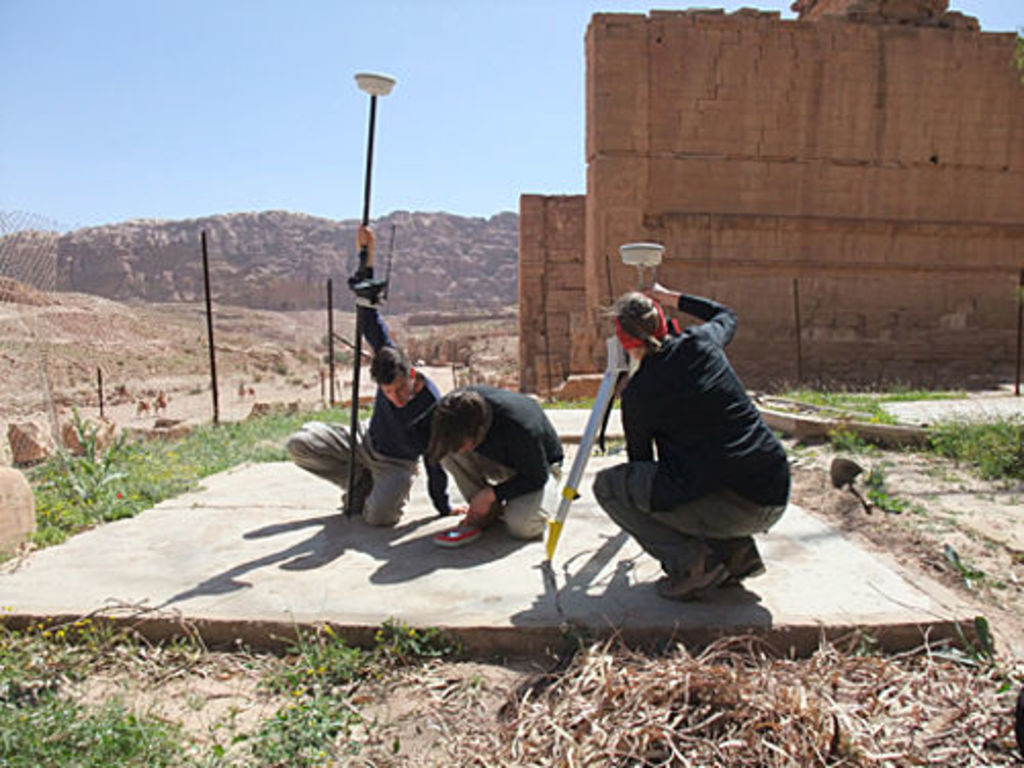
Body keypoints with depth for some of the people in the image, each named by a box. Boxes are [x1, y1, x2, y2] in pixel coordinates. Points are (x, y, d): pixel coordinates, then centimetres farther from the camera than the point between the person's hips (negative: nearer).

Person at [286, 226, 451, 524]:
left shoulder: (433, 407, -30)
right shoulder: (388, 361, -19)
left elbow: (436, 462, -20)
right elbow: (371, 321, -15)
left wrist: (444, 509, -11)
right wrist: (366, 255, -20)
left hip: (396, 466, -5)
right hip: (365, 449, 5)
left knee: (379, 515, -33)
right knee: (298, 445, -11)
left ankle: (394, 494, 5)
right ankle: (362, 484, 2)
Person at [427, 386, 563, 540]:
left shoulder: (518, 429, -41)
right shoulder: (462, 402, -25)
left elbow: (537, 477, -25)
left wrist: (491, 493, -27)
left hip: (540, 465, -5)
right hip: (501, 460, 6)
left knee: (520, 527, -33)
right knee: (447, 450, -22)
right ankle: (489, 511, -7)